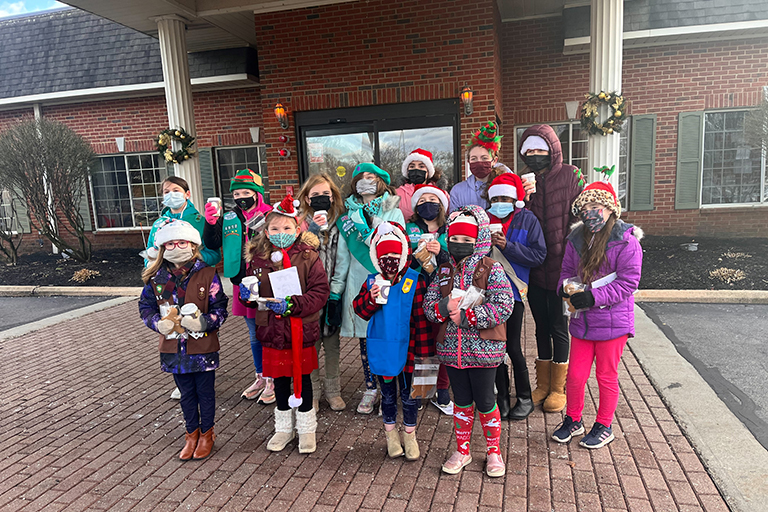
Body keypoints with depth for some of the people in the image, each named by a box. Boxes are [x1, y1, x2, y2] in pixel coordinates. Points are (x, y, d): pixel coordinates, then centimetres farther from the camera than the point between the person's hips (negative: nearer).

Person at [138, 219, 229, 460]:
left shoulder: (207, 275, -10)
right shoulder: (156, 278, -1)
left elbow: (220, 309, -8)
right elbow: (146, 306, 7)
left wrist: (203, 322, -26)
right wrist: (159, 323, -11)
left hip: (203, 347, -3)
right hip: (173, 348, 3)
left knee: (205, 392, 13)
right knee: (186, 394, 18)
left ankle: (206, 434, 33)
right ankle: (192, 433, 36)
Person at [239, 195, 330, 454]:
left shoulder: (308, 257, -9)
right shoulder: (258, 259, 2)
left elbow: (320, 292, -15)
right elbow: (254, 296, 12)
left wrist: (292, 304, -24)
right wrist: (247, 294, -11)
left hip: (301, 332, -3)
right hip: (272, 331, 3)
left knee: (302, 377, 11)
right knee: (279, 379, 16)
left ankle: (307, 428, 31)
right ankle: (284, 427, 35)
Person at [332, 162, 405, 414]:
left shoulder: (394, 213, 4)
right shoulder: (349, 216, 11)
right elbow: (342, 257, 11)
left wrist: (365, 233, -16)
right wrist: (335, 291, 7)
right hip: (358, 286, 3)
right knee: (365, 339, 8)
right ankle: (370, 389, 23)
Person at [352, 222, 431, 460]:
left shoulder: (415, 281, -9)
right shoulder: (372, 282, -3)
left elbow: (422, 317, -6)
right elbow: (360, 310, -1)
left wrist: (423, 348, -6)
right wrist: (371, 299, -22)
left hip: (406, 349, -1)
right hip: (382, 349, 2)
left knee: (409, 395, 12)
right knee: (388, 394, 17)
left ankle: (410, 436, 33)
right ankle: (391, 435, 36)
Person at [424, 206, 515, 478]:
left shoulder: (491, 269, -8)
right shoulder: (444, 271, 6)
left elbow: (503, 307, -16)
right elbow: (428, 305, 4)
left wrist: (466, 316, -20)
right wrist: (445, 307, -19)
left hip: (483, 349, -4)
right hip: (452, 348, 4)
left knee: (485, 401, 9)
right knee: (462, 401, 17)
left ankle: (494, 451, 30)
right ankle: (462, 451, 33)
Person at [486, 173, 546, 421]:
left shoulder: (528, 220, -3)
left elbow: (539, 255, -11)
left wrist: (507, 246, -19)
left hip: (513, 291, -4)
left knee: (512, 347, -1)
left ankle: (525, 398, 20)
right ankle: (502, 396, 27)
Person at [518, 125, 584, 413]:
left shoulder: (569, 176, -5)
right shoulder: (525, 180, 7)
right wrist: (523, 199, -16)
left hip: (560, 267, -4)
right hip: (535, 268, 4)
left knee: (559, 327, 6)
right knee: (541, 326, 15)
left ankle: (558, 388, 24)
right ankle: (542, 385, 31)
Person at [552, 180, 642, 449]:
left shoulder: (626, 241, -13)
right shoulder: (576, 238, 4)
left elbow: (628, 281, -15)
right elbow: (568, 270, 13)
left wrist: (594, 297, -23)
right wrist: (566, 287, -10)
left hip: (613, 321, -4)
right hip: (582, 319, 5)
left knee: (606, 376, 12)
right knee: (575, 374, 11)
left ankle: (603, 426, 31)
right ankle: (573, 420, 33)